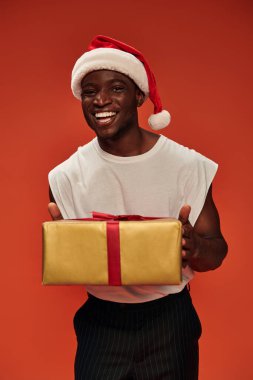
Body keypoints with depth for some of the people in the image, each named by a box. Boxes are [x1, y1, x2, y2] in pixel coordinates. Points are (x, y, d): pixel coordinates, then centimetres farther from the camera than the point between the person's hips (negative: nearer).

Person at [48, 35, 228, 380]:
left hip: (169, 320, 0)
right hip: (100, 322, 1)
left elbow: (216, 251, -5)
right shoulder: (66, 176, -6)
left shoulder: (187, 165, -11)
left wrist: (195, 248, -29)